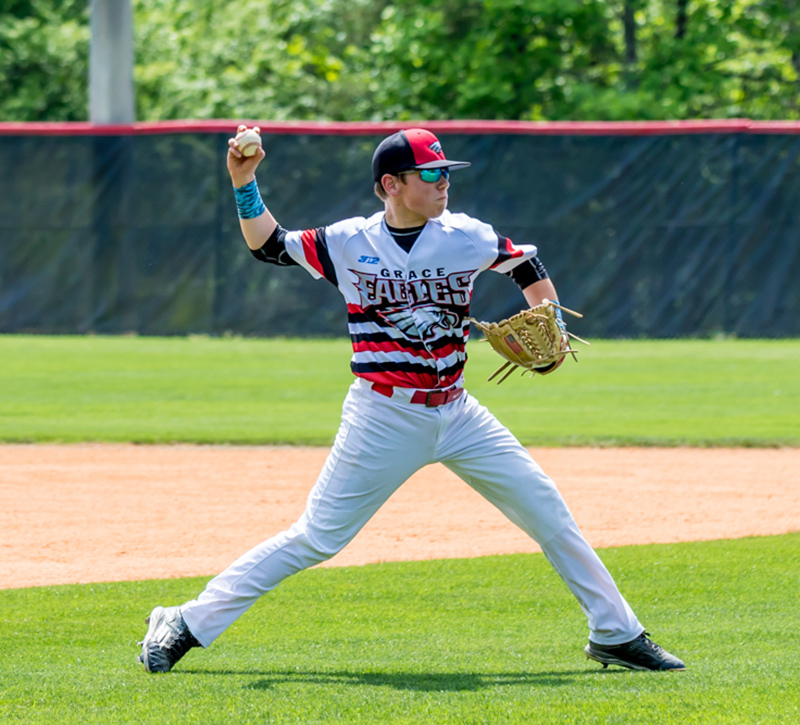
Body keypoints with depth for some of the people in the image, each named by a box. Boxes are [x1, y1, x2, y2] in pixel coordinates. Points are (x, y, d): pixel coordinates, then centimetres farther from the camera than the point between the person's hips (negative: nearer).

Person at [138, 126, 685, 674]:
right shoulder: (350, 243, -4)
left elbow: (528, 266, 16)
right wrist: (245, 185, -8)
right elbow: (269, 245, 6)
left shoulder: (466, 238, 0)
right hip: (383, 418, -3)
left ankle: (616, 634, 15)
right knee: (316, 539, -8)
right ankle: (188, 625, 0)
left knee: (550, 516, 1)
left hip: (456, 413, 4)